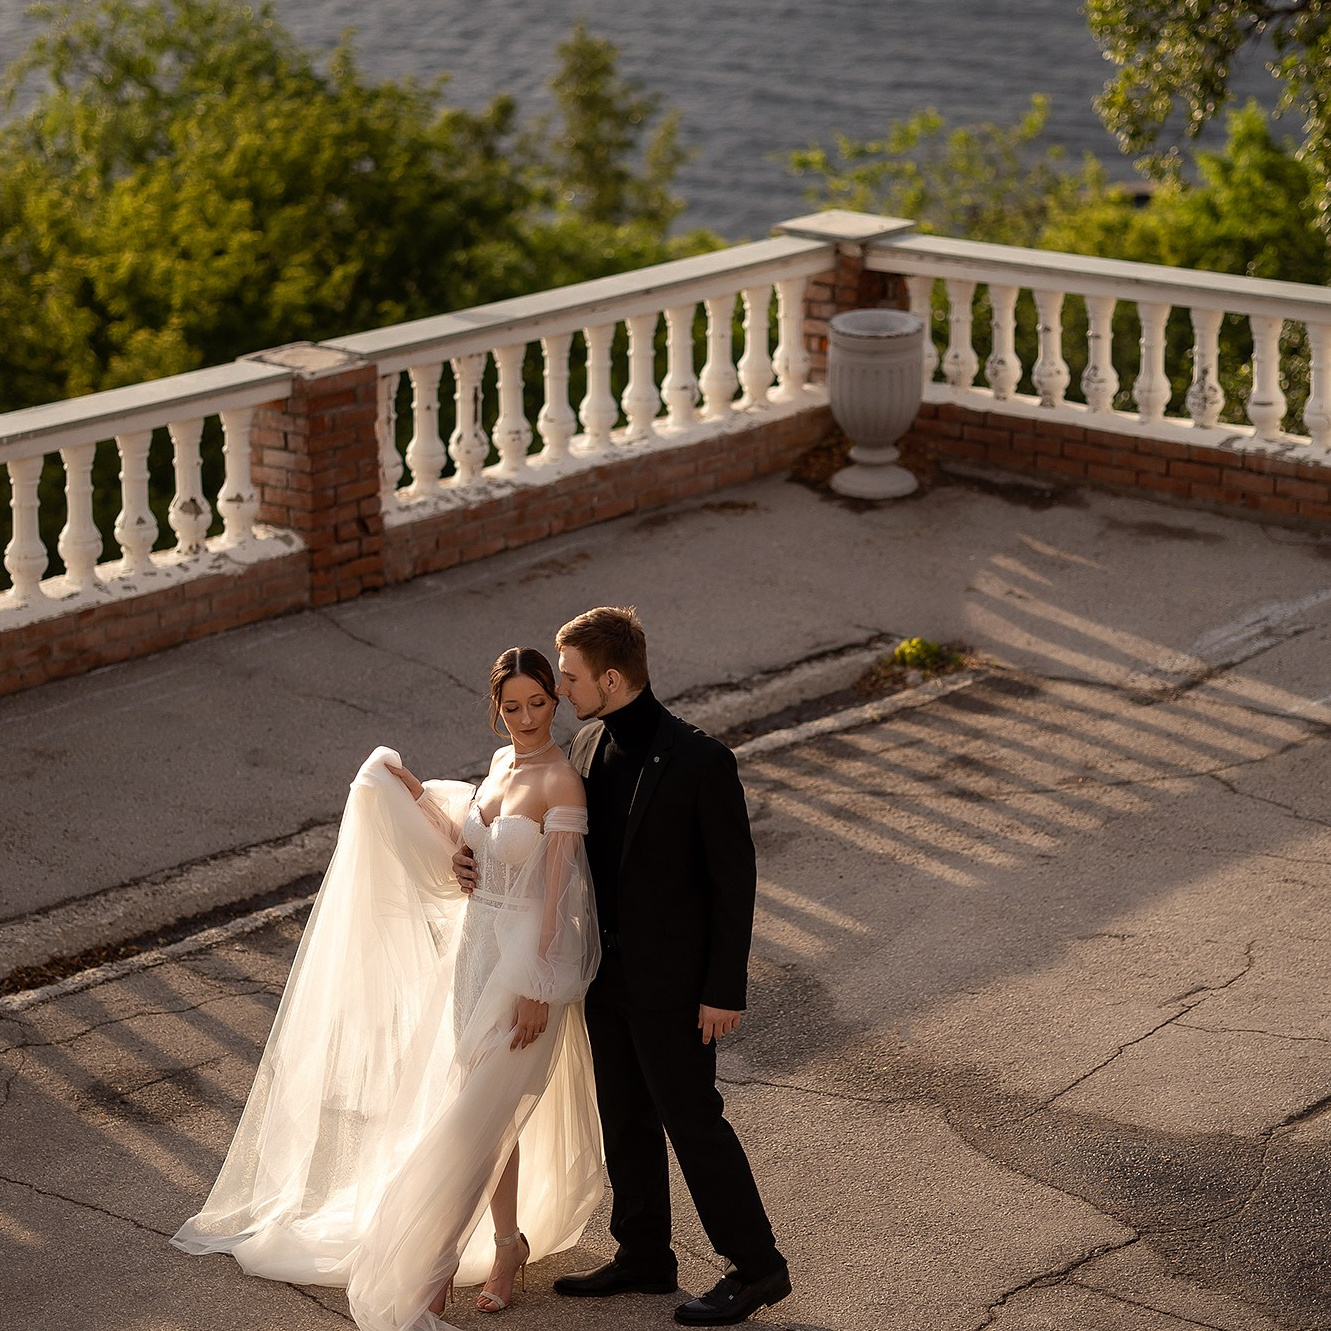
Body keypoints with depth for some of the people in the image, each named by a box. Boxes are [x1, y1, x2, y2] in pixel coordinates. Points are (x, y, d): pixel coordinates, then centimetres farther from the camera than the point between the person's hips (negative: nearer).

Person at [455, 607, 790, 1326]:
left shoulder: (700, 760, -21)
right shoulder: (589, 746, 1)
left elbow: (734, 878, -16)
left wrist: (725, 989, -16)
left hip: (670, 979, -7)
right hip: (607, 970, 7)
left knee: (691, 1119, 1)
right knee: (625, 1118, 17)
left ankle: (756, 1266, 15)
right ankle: (643, 1257, 32)